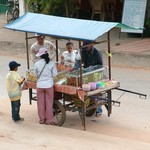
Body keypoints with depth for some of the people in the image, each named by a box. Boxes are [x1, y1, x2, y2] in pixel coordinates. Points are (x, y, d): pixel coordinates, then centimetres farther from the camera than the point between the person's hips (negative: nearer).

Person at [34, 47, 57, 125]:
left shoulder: (37, 64, -10)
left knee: (40, 103, 12)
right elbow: (55, 74, -3)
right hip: (49, 85, 0)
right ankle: (49, 120, 14)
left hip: (40, 85, 0)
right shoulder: (51, 63, -10)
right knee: (49, 103, 10)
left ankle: (42, 119, 21)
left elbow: (36, 74, 2)